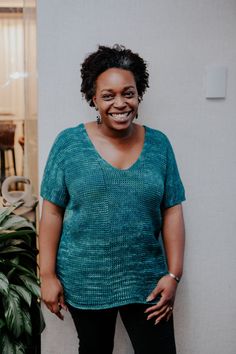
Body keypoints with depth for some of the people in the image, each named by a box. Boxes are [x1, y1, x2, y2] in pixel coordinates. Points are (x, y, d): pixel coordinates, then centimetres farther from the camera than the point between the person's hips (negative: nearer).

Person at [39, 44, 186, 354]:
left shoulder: (159, 144, -1)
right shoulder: (68, 143, -7)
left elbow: (172, 212, 0)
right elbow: (52, 212, -5)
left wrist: (174, 274, -5)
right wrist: (48, 274, -6)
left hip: (147, 280, 1)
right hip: (84, 281, -1)